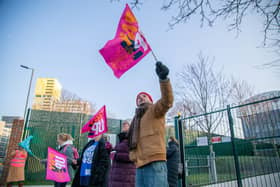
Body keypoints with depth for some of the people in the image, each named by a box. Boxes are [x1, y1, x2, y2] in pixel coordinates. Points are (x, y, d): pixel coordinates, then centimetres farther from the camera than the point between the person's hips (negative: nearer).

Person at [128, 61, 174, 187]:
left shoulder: (155, 110, 5)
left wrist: (163, 78, -32)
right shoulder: (137, 119, 27)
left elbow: (167, 101, -17)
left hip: (155, 163, -7)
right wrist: (133, 156, 12)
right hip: (140, 165, 8)